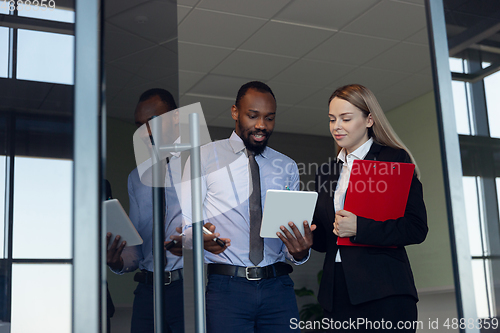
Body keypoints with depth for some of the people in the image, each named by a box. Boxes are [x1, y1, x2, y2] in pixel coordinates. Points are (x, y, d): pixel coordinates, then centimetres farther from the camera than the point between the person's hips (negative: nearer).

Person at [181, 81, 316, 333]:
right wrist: (200, 237, -24)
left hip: (278, 287, 3)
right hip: (227, 287, -3)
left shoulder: (287, 167, 16)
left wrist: (299, 252, -10)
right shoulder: (205, 158, 5)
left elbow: (294, 235, 13)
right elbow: (182, 226, -2)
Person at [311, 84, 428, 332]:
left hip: (384, 294, -5)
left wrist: (359, 228, -19)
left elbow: (417, 228, -9)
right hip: (338, 294, 5)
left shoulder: (395, 159, -1)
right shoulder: (327, 172, 17)